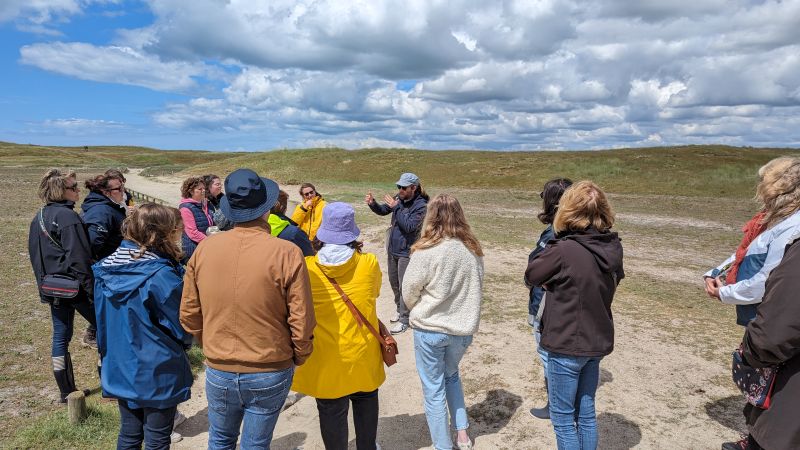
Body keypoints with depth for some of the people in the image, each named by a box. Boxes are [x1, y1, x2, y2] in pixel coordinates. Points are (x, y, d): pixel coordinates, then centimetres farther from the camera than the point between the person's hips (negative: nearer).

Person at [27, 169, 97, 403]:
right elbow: (79, 258, -21)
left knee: (61, 337, 12)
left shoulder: (39, 218, 10)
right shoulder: (68, 217, -18)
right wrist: (93, 290, -18)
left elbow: (35, 255, 16)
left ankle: (66, 391, 22)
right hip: (74, 285, -8)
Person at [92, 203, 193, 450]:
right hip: (158, 374, -6)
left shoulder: (106, 269, -4)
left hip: (120, 370, 6)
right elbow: (183, 329, -16)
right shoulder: (161, 275, -25)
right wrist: (185, 342, 6)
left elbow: (103, 320, 7)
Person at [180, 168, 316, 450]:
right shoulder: (287, 254, -20)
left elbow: (189, 315, -1)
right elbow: (302, 323, -16)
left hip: (218, 373, 3)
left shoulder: (204, 249, -10)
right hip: (269, 375, -3)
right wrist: (298, 358, 3)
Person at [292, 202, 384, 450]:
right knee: (365, 401, 24)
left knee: (332, 410, 14)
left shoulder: (307, 268, -15)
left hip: (326, 357, -2)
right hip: (362, 353, 2)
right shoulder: (369, 263, -13)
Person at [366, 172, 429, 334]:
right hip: (393, 248, 7)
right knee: (393, 282, 20)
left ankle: (404, 320, 16)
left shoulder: (421, 205, -20)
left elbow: (409, 226, -27)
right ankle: (400, 310, 40)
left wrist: (396, 207, -28)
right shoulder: (398, 198, -3)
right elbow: (382, 211, 5)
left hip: (406, 252, -7)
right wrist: (372, 203, -15)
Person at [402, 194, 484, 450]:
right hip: (463, 327, 5)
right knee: (451, 375, 29)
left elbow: (409, 292, -9)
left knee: (433, 388, 12)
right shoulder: (473, 250, -6)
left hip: (430, 329, -4)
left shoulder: (426, 251, -19)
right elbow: (475, 288, 6)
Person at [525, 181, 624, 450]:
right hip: (597, 342, 7)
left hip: (567, 346, -6)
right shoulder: (613, 248, -3)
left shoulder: (564, 250, -24)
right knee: (586, 412, 20)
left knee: (563, 417, 10)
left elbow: (531, 276, -10)